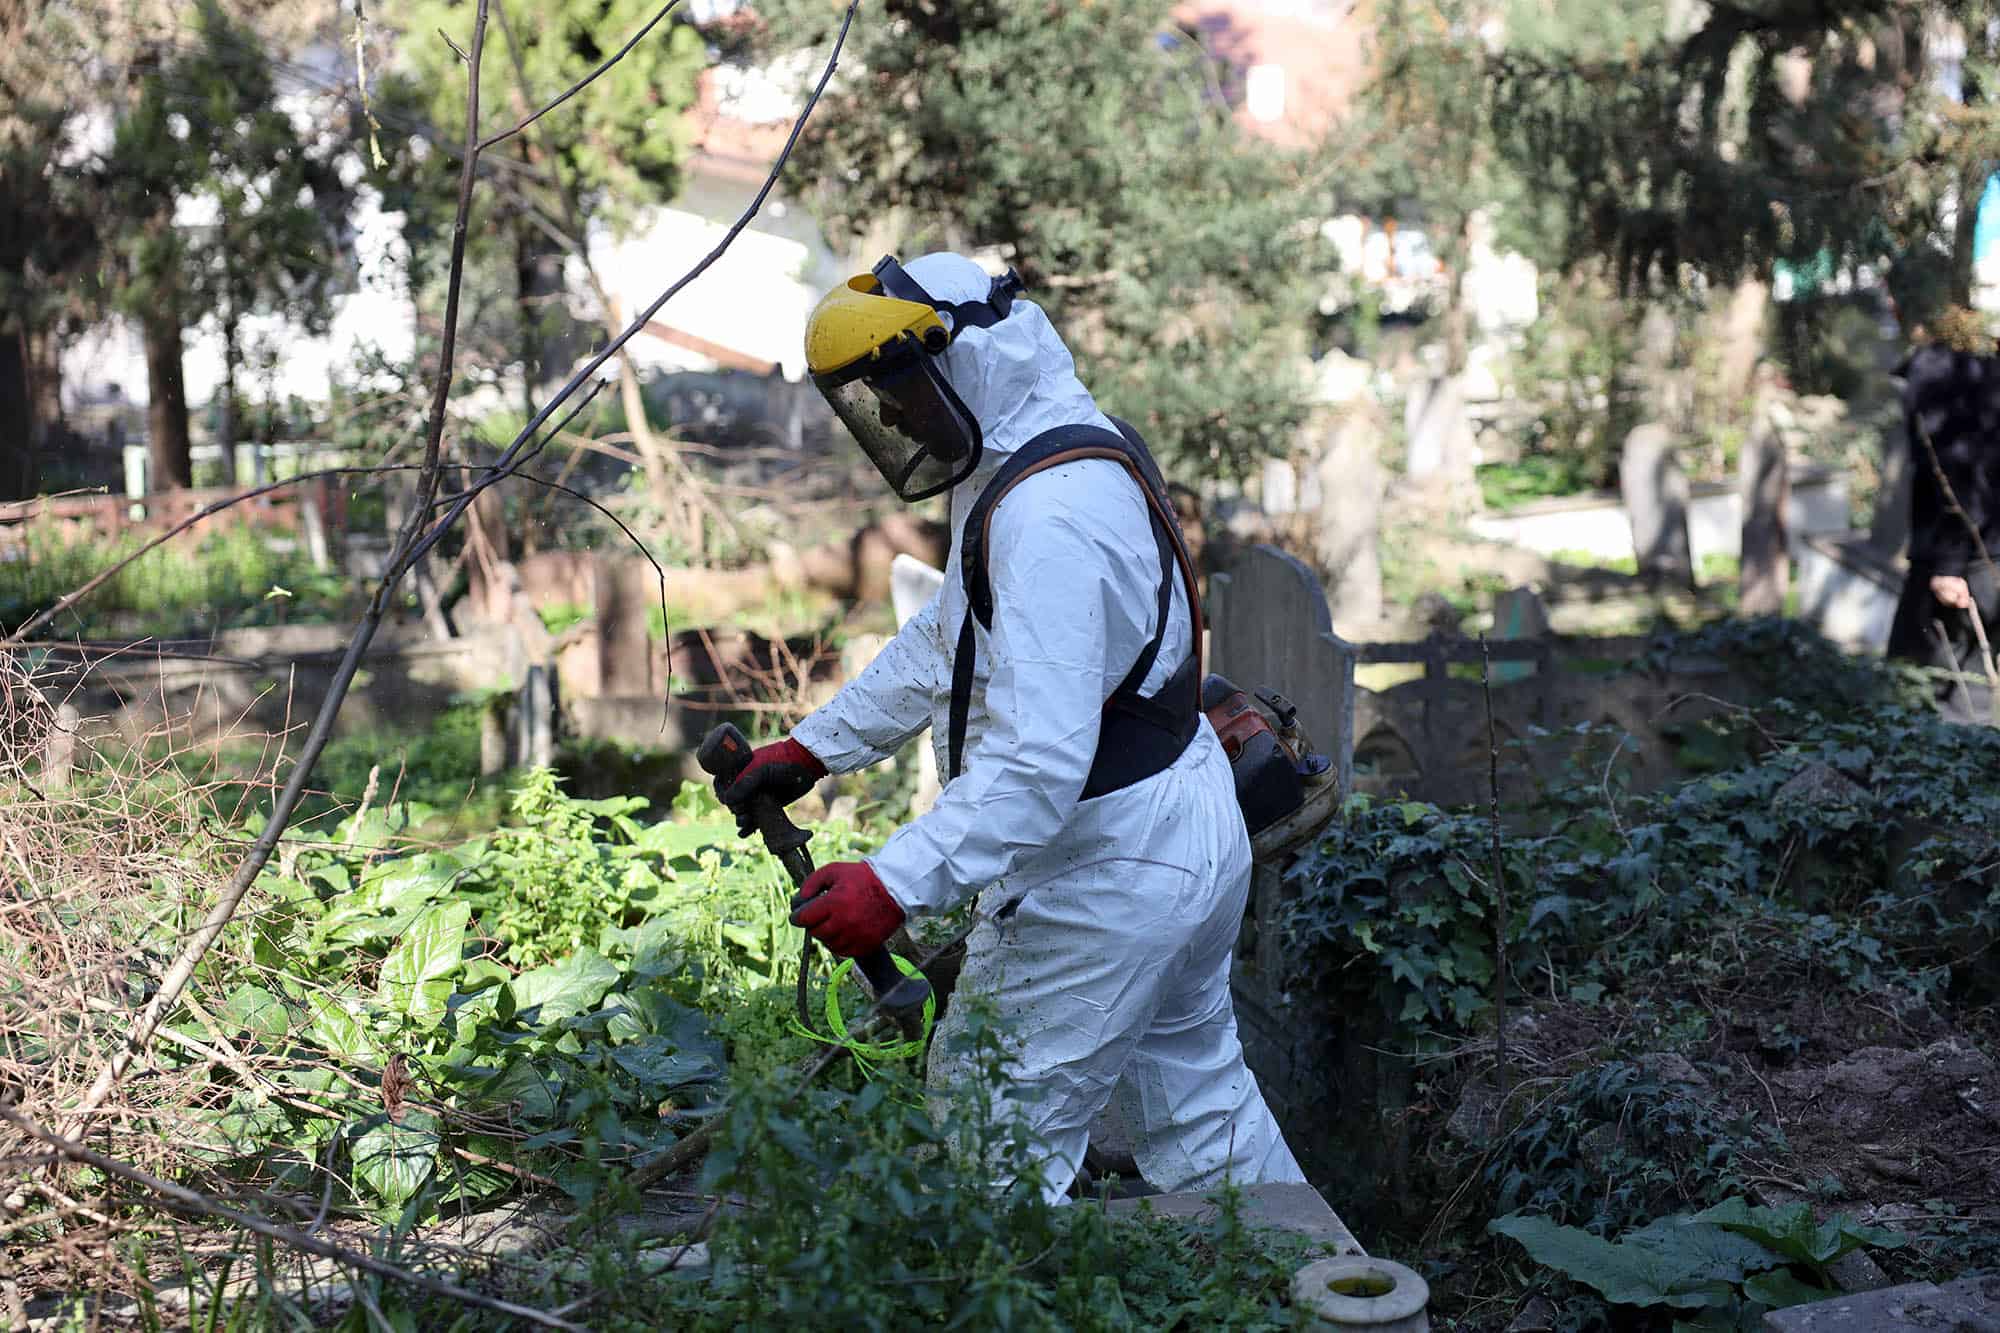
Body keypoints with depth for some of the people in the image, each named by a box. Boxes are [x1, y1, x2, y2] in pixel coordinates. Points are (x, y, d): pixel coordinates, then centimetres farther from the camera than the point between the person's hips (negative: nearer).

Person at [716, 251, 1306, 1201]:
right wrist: (814, 748, 14)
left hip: (1104, 874, -11)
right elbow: (942, 642, 17)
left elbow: (1041, 756, -35)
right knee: (1198, 1095, 24)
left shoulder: (1045, 518, -27)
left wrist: (898, 882, -38)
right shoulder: (1024, 462, 8)